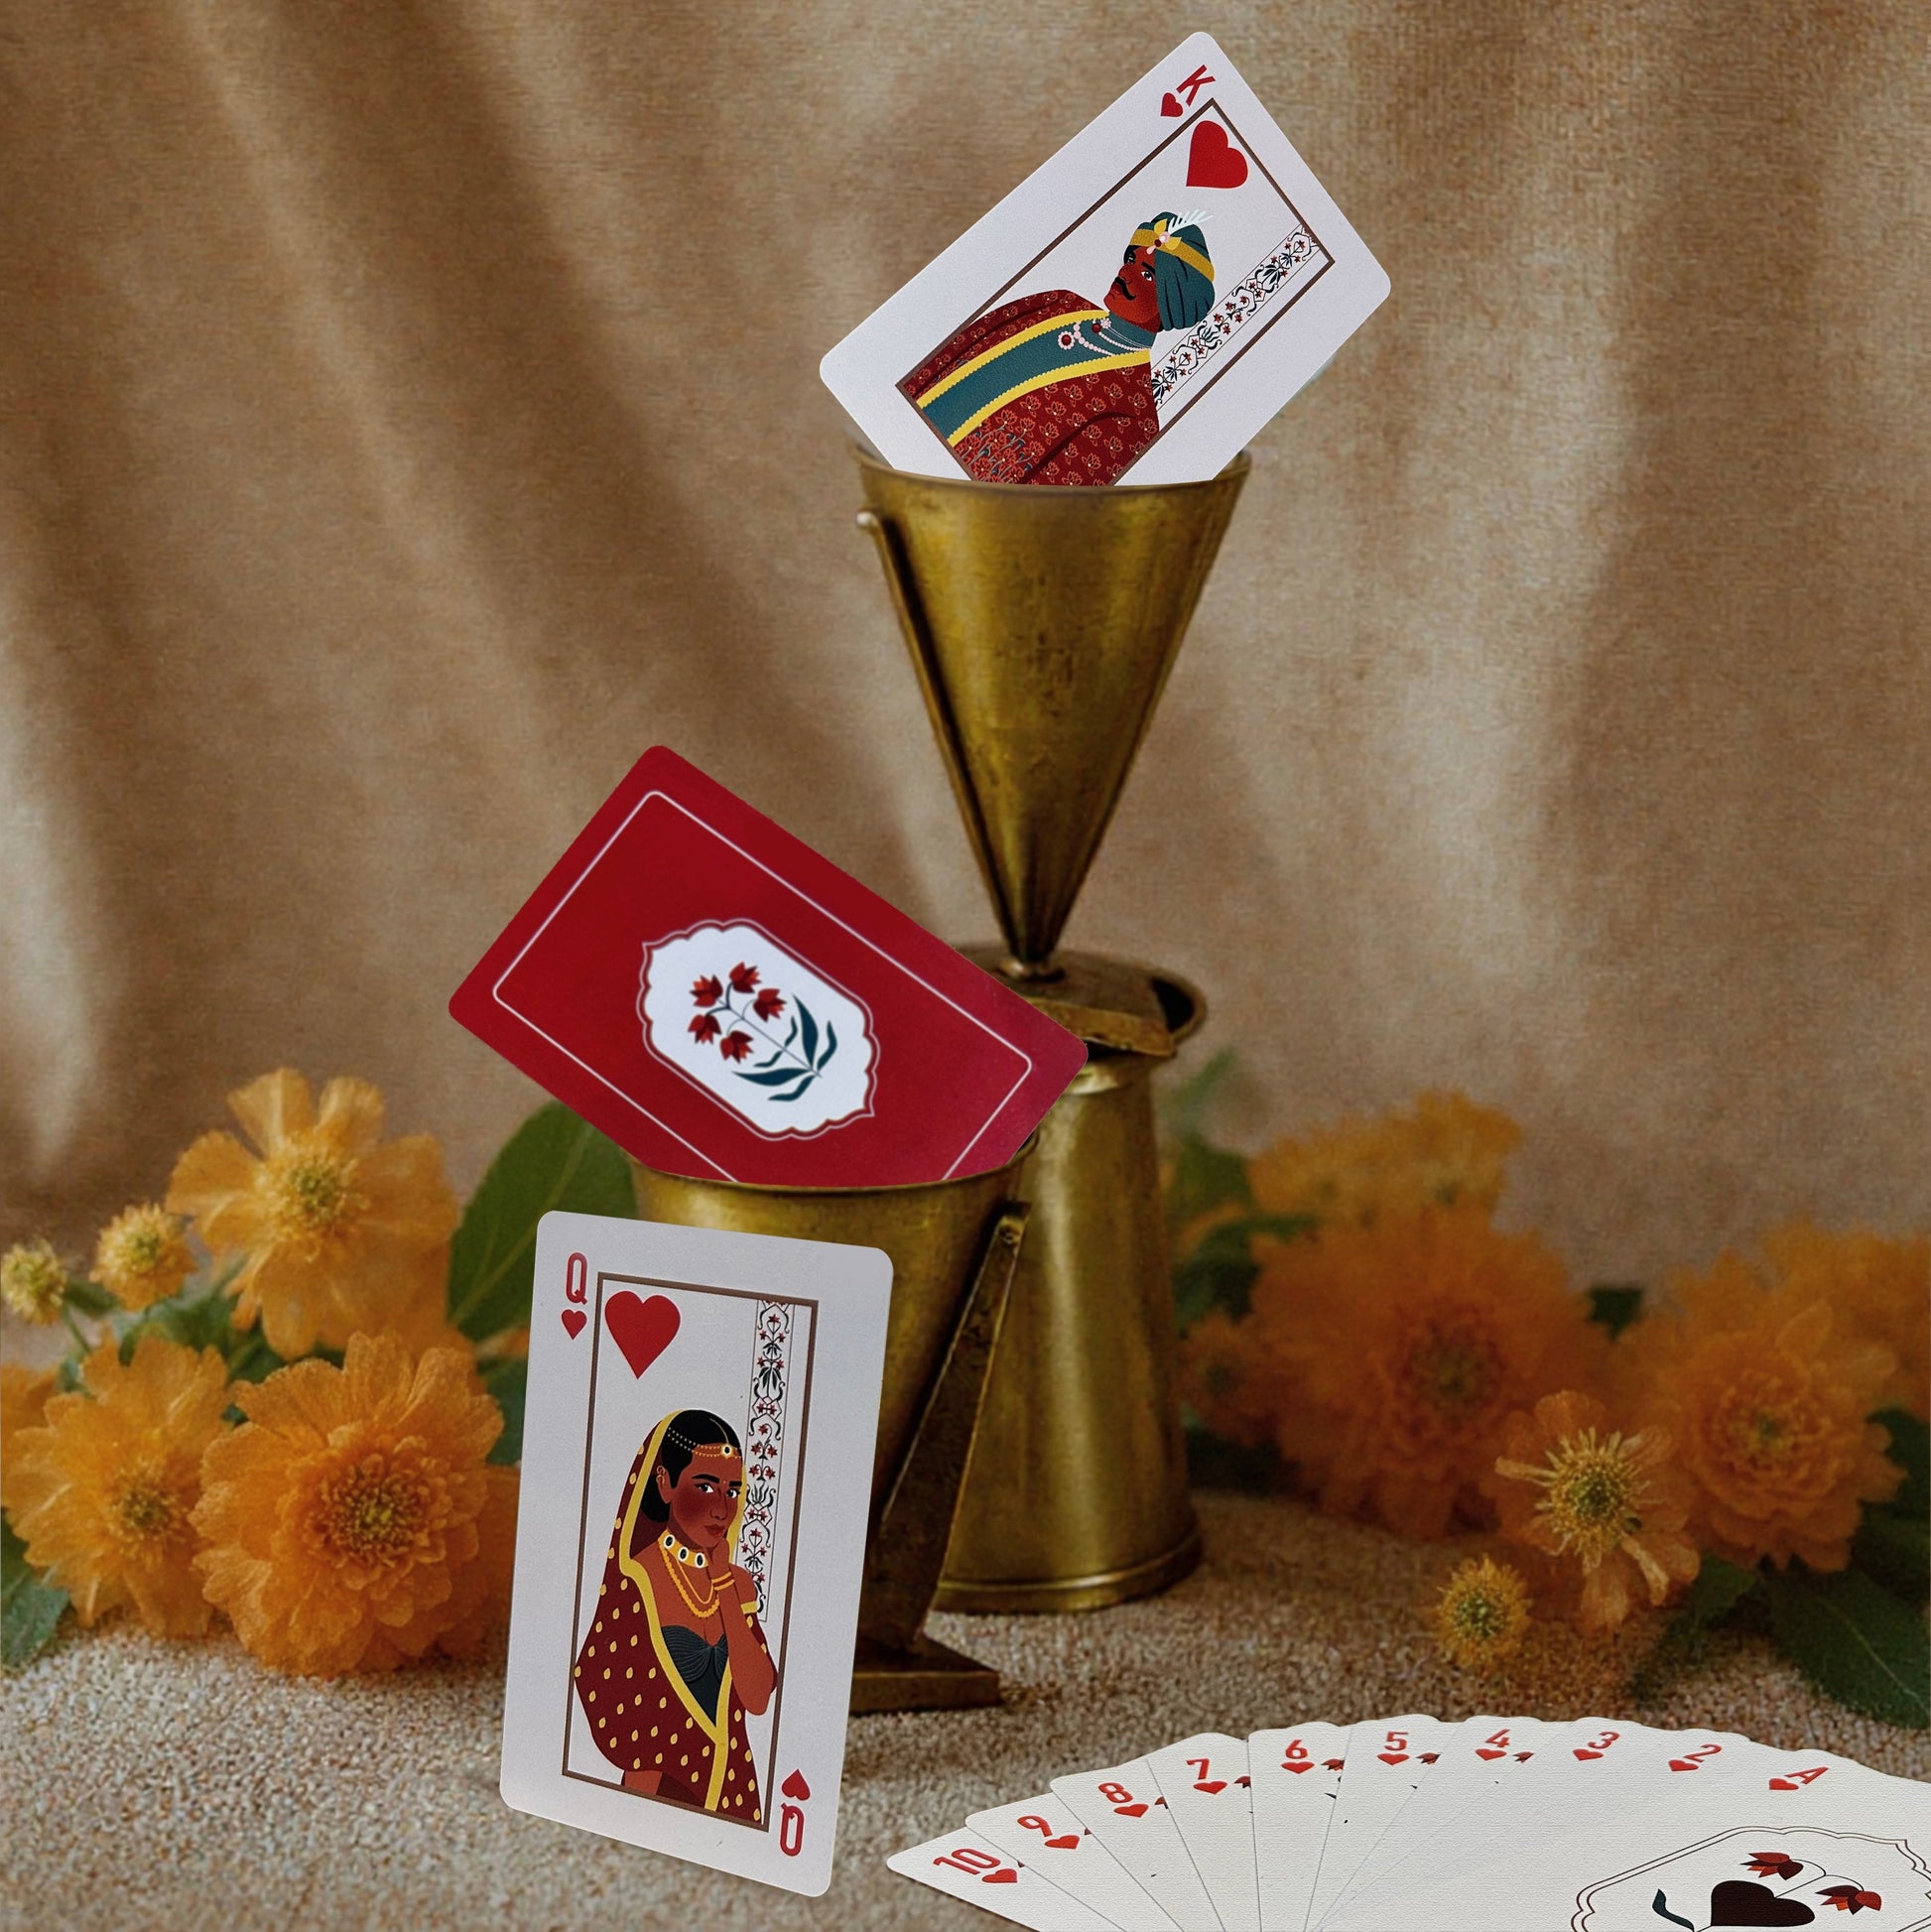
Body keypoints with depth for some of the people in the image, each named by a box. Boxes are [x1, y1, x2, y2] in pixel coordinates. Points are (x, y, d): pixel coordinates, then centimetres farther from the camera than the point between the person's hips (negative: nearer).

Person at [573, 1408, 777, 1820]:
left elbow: (758, 1700, -9)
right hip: (661, 1794, -6)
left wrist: (723, 1582, -10)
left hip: (733, 1787, 6)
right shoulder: (635, 1582, -15)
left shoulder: (737, 1584, 3)